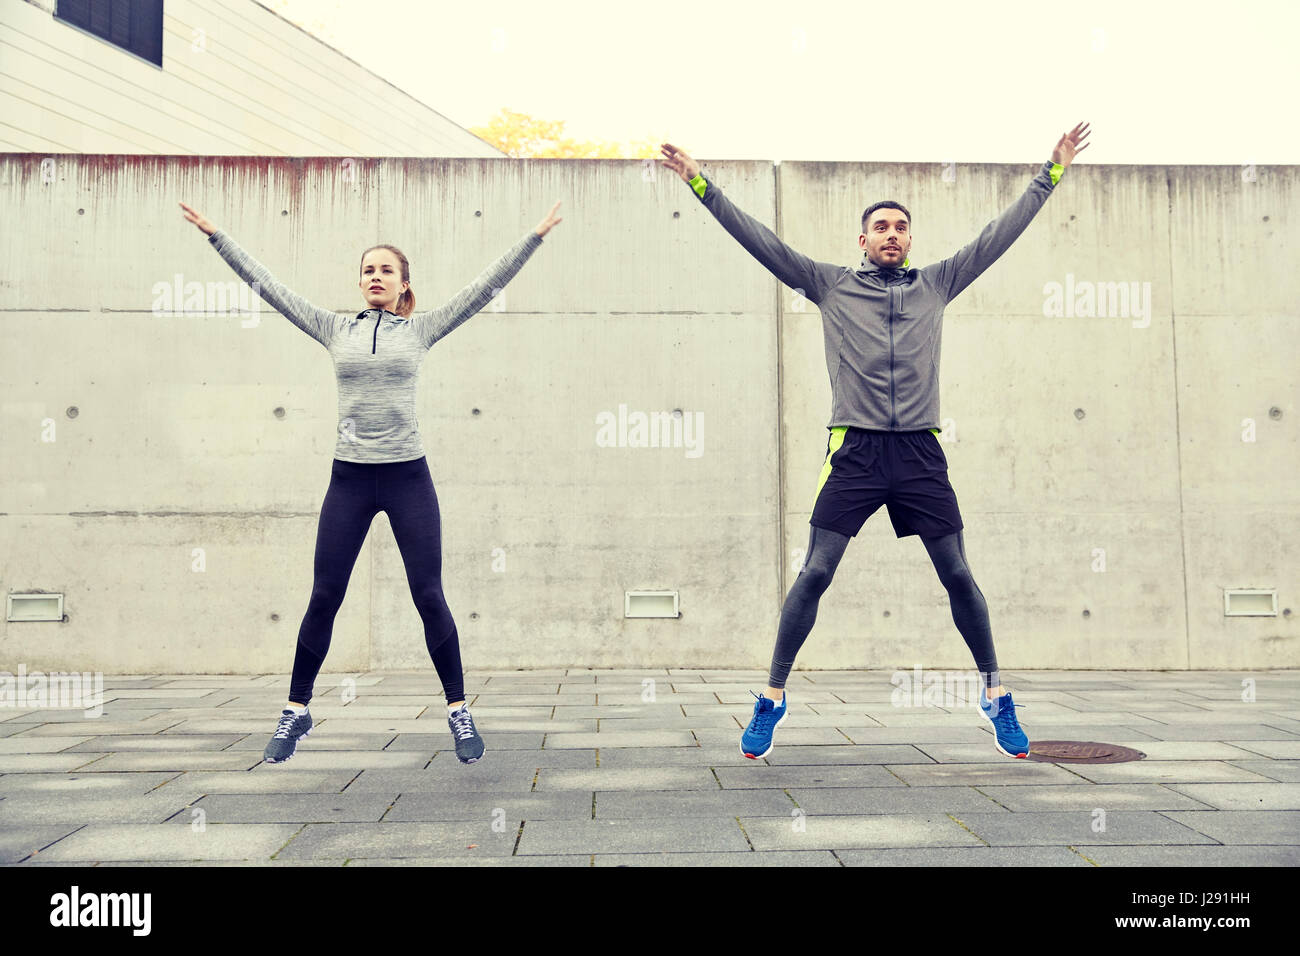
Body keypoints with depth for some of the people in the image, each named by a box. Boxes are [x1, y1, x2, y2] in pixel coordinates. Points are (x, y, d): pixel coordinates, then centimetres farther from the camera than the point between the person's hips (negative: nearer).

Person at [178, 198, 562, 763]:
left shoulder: (421, 329, 5)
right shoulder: (336, 329, 9)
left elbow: (487, 286, 3)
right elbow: (267, 285, 10)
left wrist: (535, 237, -1)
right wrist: (215, 236, 8)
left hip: (408, 476, -1)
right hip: (350, 477, 1)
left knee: (429, 596, 0)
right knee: (324, 598, 3)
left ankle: (458, 709, 12)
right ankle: (297, 709, 18)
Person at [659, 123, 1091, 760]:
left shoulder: (936, 285, 14)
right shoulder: (832, 285, 8)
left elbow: (1000, 234, 17)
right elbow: (761, 242, 5)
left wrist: (1050, 174, 19)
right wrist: (701, 186, 1)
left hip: (921, 452, 2)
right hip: (854, 451, -2)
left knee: (958, 575, 5)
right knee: (814, 574, -5)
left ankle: (995, 695, 20)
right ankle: (772, 697, 6)